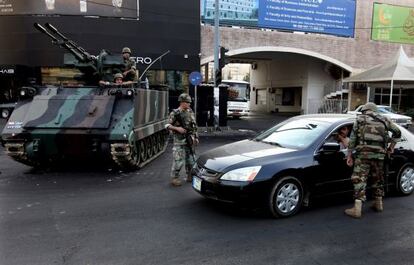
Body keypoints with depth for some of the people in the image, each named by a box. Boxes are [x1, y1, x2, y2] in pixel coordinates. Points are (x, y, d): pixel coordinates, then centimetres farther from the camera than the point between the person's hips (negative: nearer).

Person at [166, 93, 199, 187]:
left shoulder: (190, 112, 8)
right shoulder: (175, 113, -8)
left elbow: (194, 125, 14)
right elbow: (167, 125, -8)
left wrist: (196, 137, 11)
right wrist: (177, 128, -22)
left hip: (189, 139, 6)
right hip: (179, 140, -6)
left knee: (191, 159, 12)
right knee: (178, 160, -7)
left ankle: (190, 177, 26)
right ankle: (174, 178, 7)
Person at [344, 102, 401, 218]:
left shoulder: (360, 119, 11)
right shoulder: (383, 120, 20)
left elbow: (353, 138, 5)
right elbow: (397, 132, 27)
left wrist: (349, 155, 7)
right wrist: (391, 147, 33)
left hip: (364, 152, -4)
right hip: (379, 153, 4)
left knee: (359, 179, -5)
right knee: (378, 178, 21)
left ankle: (357, 209, -10)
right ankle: (378, 204, 34)